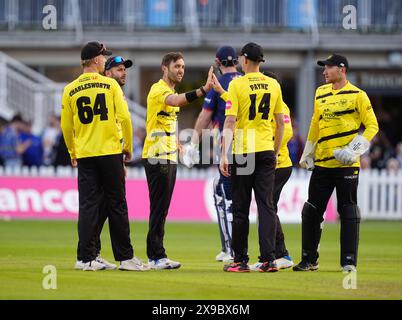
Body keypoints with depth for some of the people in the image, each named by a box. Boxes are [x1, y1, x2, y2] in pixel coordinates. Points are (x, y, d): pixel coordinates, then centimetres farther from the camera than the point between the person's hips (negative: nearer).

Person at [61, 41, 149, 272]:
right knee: (117, 205, 4)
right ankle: (125, 257, 6)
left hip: (85, 155, 2)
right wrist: (128, 147, 4)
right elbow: (124, 117, -7)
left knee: (88, 206, 3)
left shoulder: (70, 90, 4)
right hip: (110, 152, -2)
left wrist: (73, 153, 20)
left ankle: (87, 258, -2)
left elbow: (66, 127, 8)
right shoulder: (111, 84, -3)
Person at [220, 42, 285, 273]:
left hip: (243, 151, -3)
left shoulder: (237, 85, -7)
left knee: (241, 208, 4)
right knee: (266, 205, 2)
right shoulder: (274, 85, 6)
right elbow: (281, 122, 11)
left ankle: (241, 260, 7)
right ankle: (269, 259, -7)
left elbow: (230, 122, -12)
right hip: (266, 151, 3)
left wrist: (224, 154, -13)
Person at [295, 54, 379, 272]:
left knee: (348, 212, -3)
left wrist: (354, 149, -15)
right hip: (322, 163, 6)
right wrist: (307, 154, 22)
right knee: (311, 211, 6)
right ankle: (309, 260, 14)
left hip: (346, 164, -6)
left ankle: (349, 261, 1)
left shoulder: (357, 95, -4)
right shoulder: (321, 93, 13)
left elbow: (372, 126, -5)